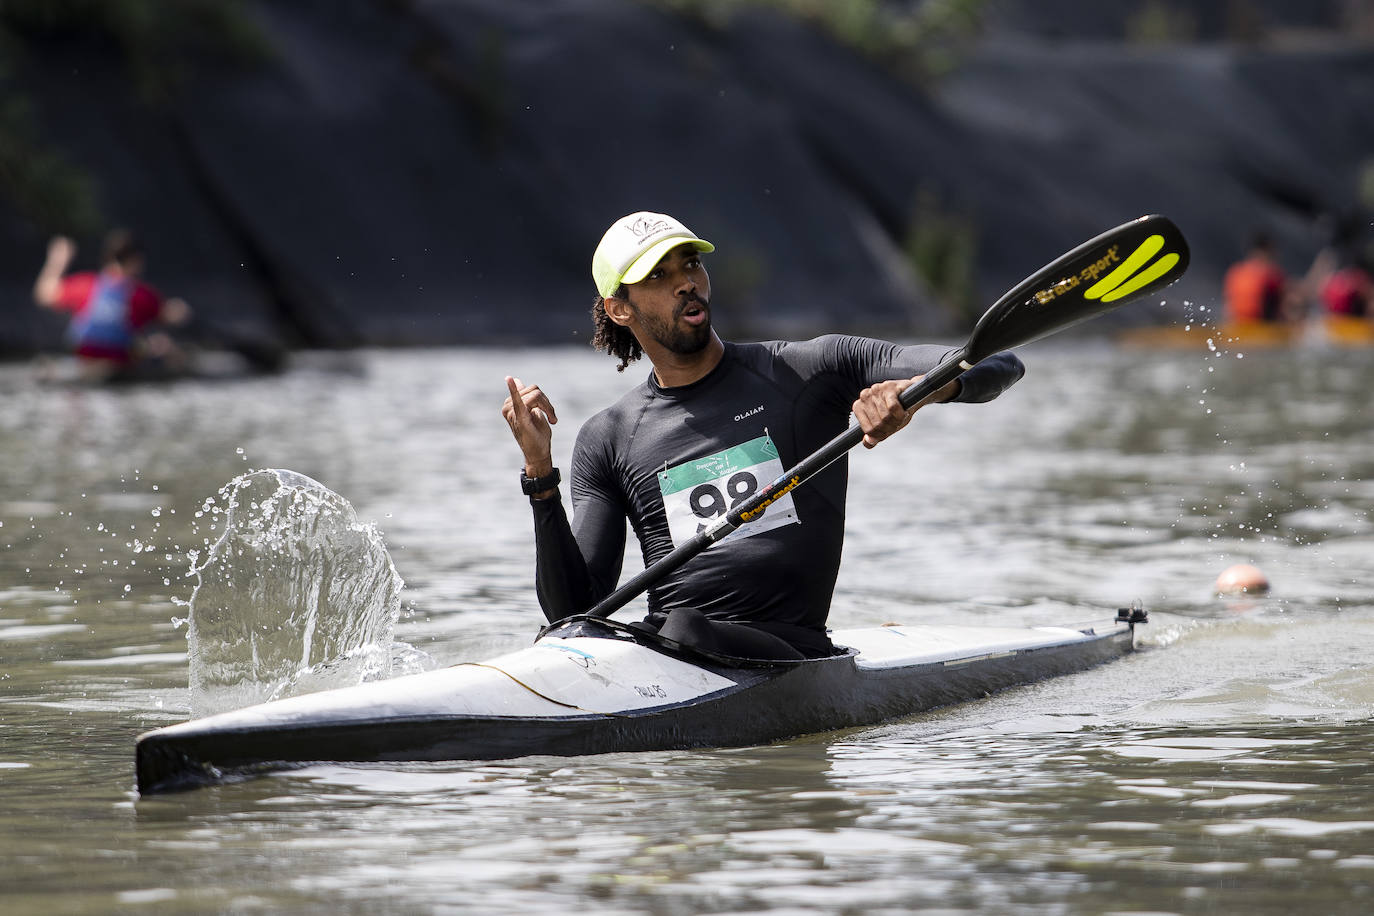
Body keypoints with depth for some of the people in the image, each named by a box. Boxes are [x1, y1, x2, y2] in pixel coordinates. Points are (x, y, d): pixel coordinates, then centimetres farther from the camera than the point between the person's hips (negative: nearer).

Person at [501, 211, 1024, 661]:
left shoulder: (807, 372, 9)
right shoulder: (607, 441, 14)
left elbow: (997, 367, 2)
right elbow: (573, 610, 7)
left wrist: (912, 391, -21)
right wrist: (540, 474, -5)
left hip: (785, 650, -2)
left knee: (684, 633, -35)